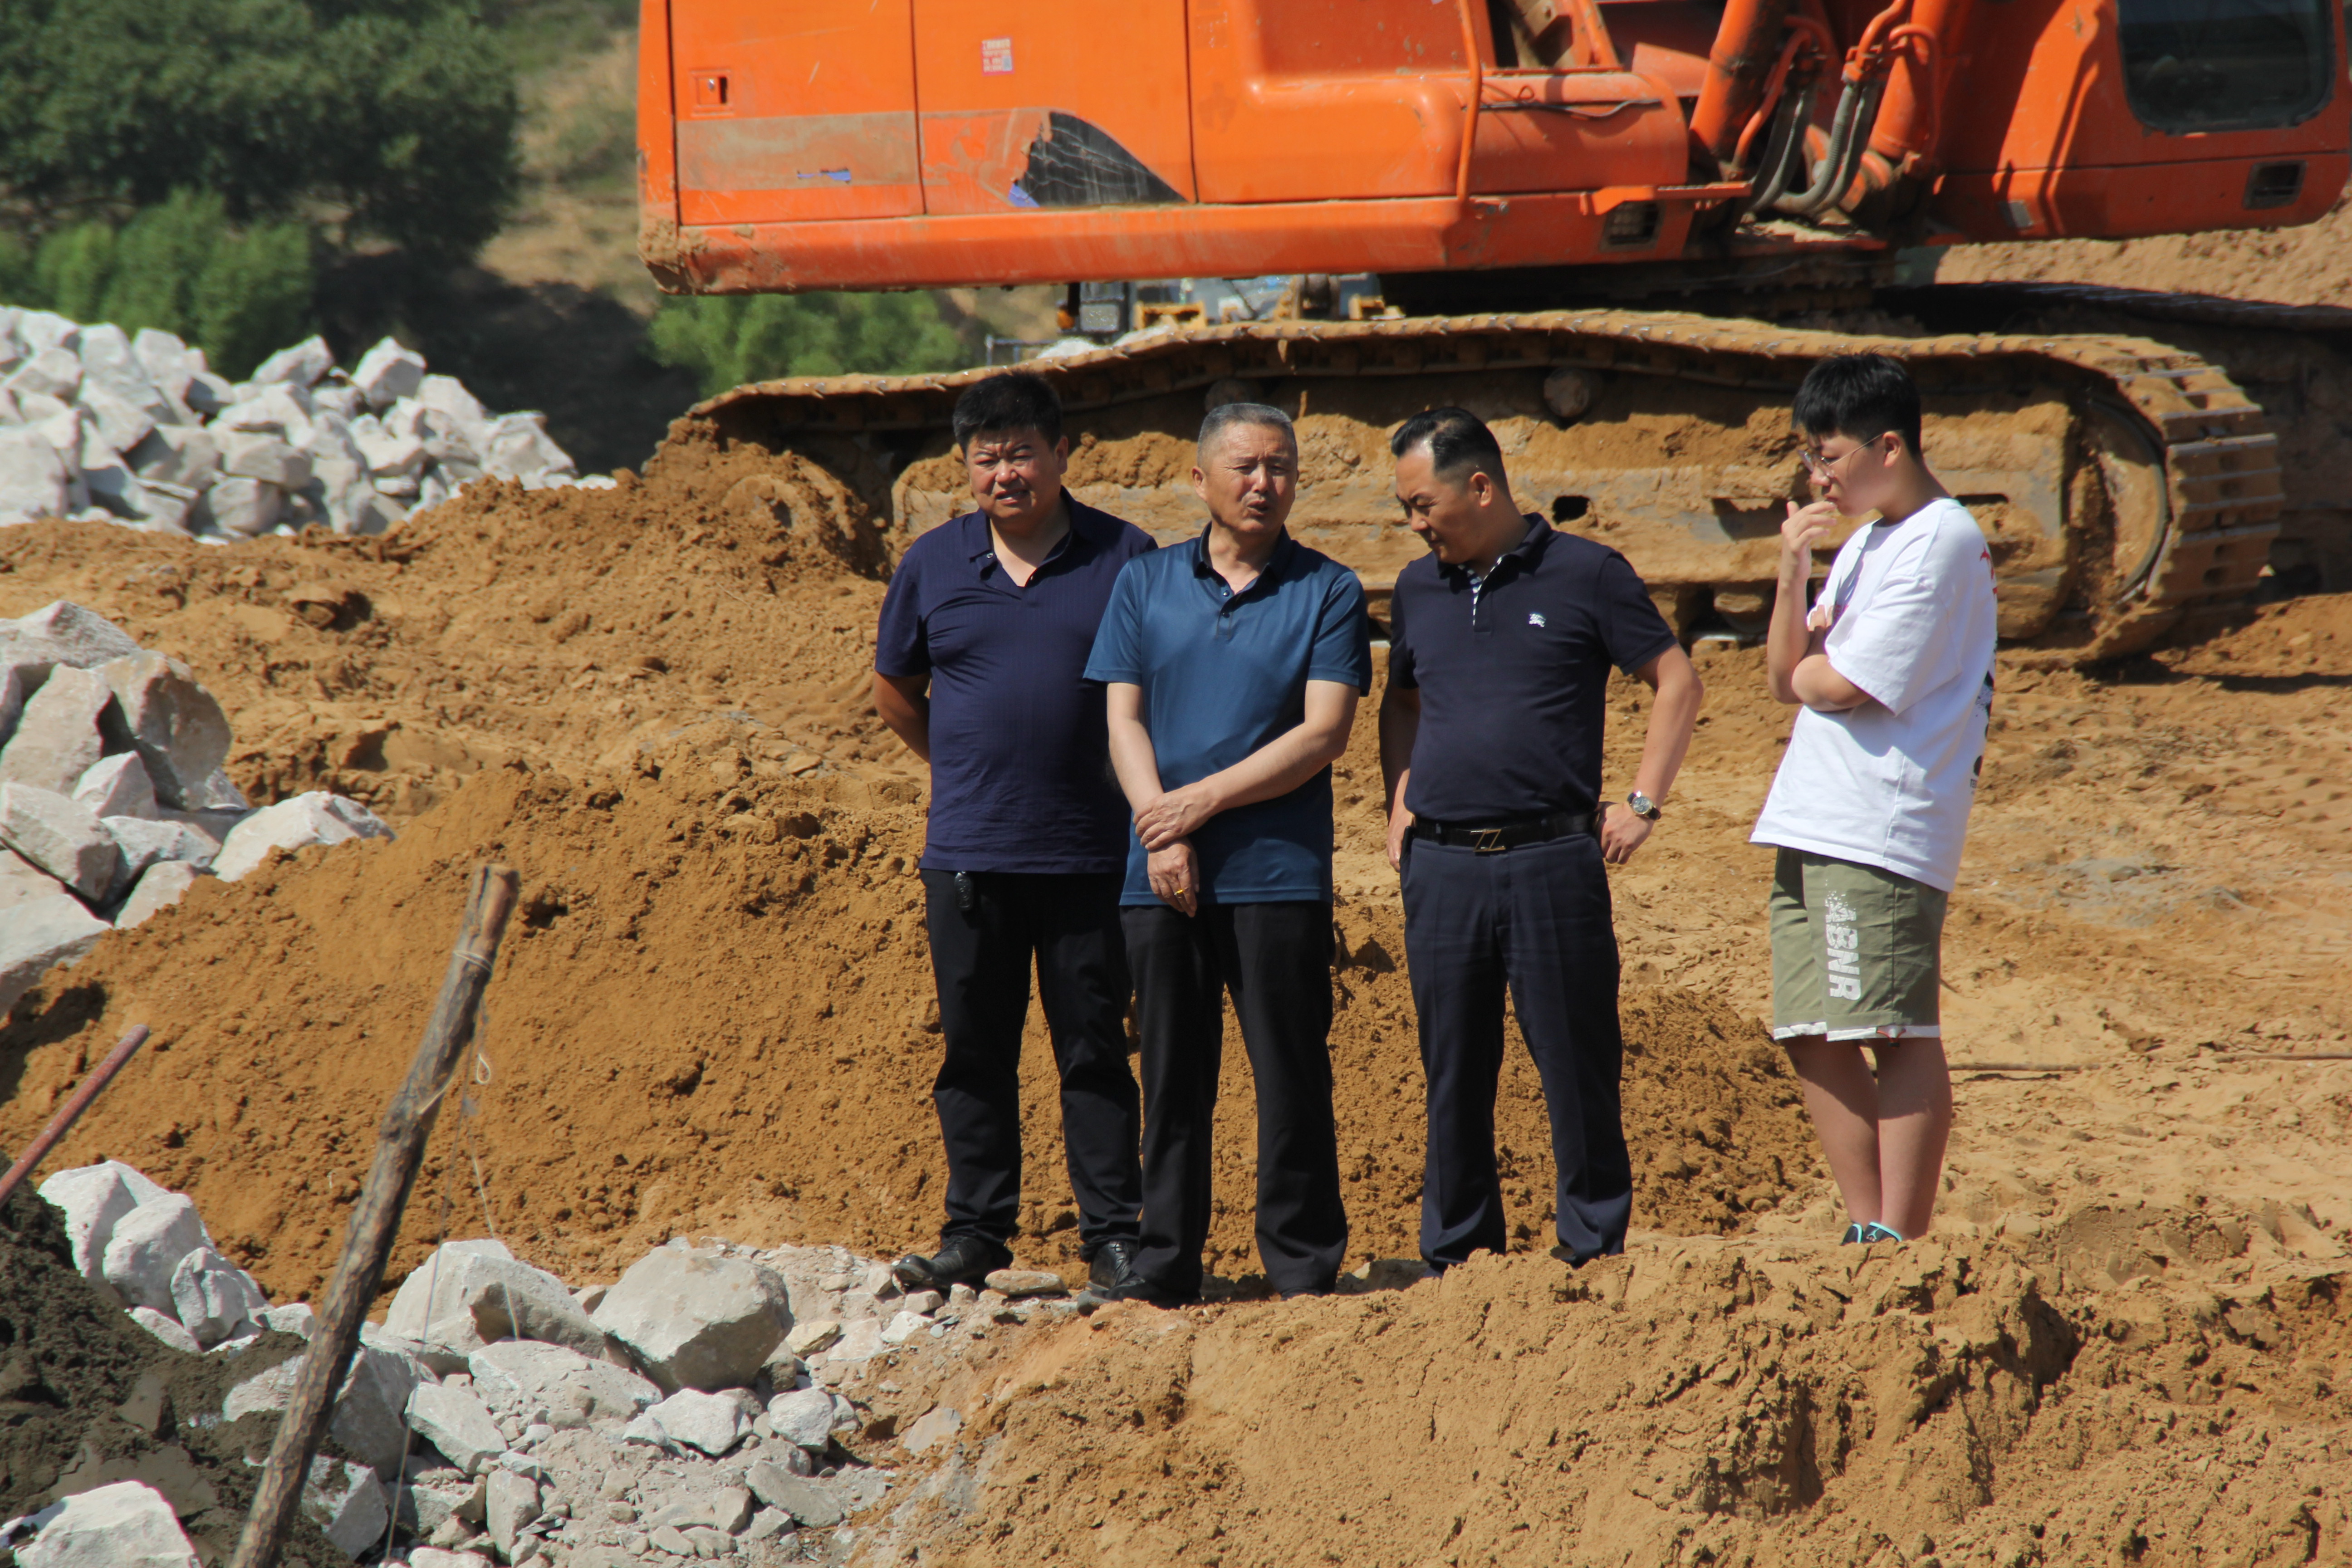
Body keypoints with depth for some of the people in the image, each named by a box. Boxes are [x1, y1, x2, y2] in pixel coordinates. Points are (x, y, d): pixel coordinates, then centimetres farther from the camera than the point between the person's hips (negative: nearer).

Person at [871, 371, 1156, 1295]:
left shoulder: (1125, 559, 1)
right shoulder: (934, 564, 8)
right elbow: (896, 689, 21)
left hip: (1090, 856, -2)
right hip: (968, 853, 2)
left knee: (1095, 1051, 2)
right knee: (975, 1051, 6)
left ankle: (1114, 1233, 6)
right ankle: (976, 1230, 13)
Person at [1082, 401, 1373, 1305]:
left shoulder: (1327, 593, 4)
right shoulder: (1146, 585, 13)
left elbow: (1323, 733, -5)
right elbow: (1124, 721, 7)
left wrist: (1202, 802, -11)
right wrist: (1163, 834, -8)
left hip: (1279, 873, -2)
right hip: (1161, 879, 2)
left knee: (1292, 1080, -2)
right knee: (1172, 1079, 6)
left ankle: (1304, 1270, 4)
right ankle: (1164, 1273, 11)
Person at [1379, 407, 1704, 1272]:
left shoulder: (1586, 575, -2)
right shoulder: (1418, 588, 13)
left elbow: (1677, 681, 3)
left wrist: (1642, 803, -2)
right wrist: (1399, 800, 16)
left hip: (1553, 862, -4)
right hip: (1441, 867, 4)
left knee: (1579, 1071, -1)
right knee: (1453, 1077, 8)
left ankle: (1594, 1252, 5)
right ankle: (1457, 1258, 15)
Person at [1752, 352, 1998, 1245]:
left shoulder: (1939, 543, -8)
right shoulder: (1864, 543, 21)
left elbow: (1842, 686, -14)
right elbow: (1786, 676, 15)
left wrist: (1804, 670, 8)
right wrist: (1793, 573, 2)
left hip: (1881, 835, -10)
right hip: (1812, 830, 10)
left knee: (1899, 1036, -8)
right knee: (1814, 1040, 8)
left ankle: (1901, 1244, -8)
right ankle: (1870, 1234, 13)